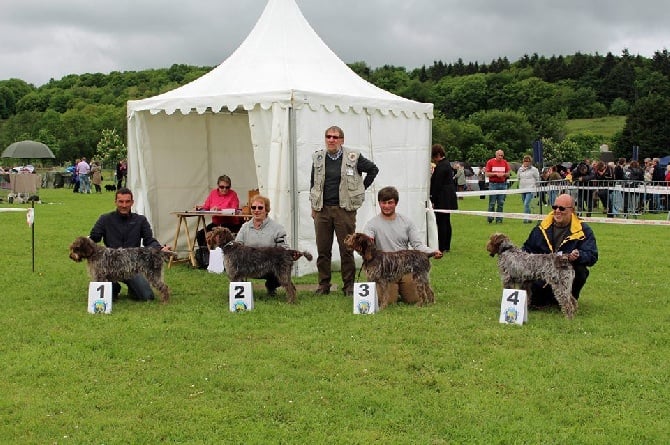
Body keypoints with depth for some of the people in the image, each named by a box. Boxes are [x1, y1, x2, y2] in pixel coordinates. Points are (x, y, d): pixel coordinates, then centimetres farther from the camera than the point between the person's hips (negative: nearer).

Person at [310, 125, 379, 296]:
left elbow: (373, 169, 11)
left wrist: (361, 188, 7)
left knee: (347, 249, 0)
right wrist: (313, 206, 12)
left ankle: (349, 285, 9)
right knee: (323, 250, 5)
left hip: (344, 209, -3)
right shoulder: (318, 157, 9)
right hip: (322, 210, 3)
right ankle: (323, 285, 14)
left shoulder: (353, 158, -1)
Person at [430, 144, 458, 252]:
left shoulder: (440, 166, -17)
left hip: (442, 199, -11)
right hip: (449, 198, 11)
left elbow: (437, 185, -18)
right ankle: (447, 246, 20)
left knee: (441, 223, -7)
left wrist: (433, 200, -15)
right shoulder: (447, 164, 14)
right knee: (446, 222, 14)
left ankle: (442, 247, -5)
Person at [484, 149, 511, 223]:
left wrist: (504, 174, -8)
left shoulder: (505, 162, 9)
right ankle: (490, 219, 6)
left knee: (501, 203, 3)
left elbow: (508, 173, 13)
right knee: (492, 203, -4)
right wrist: (496, 174, -13)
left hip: (503, 184, 3)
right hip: (493, 184, -3)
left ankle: (499, 219, 9)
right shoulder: (490, 162, -1)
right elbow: (487, 174, -3)